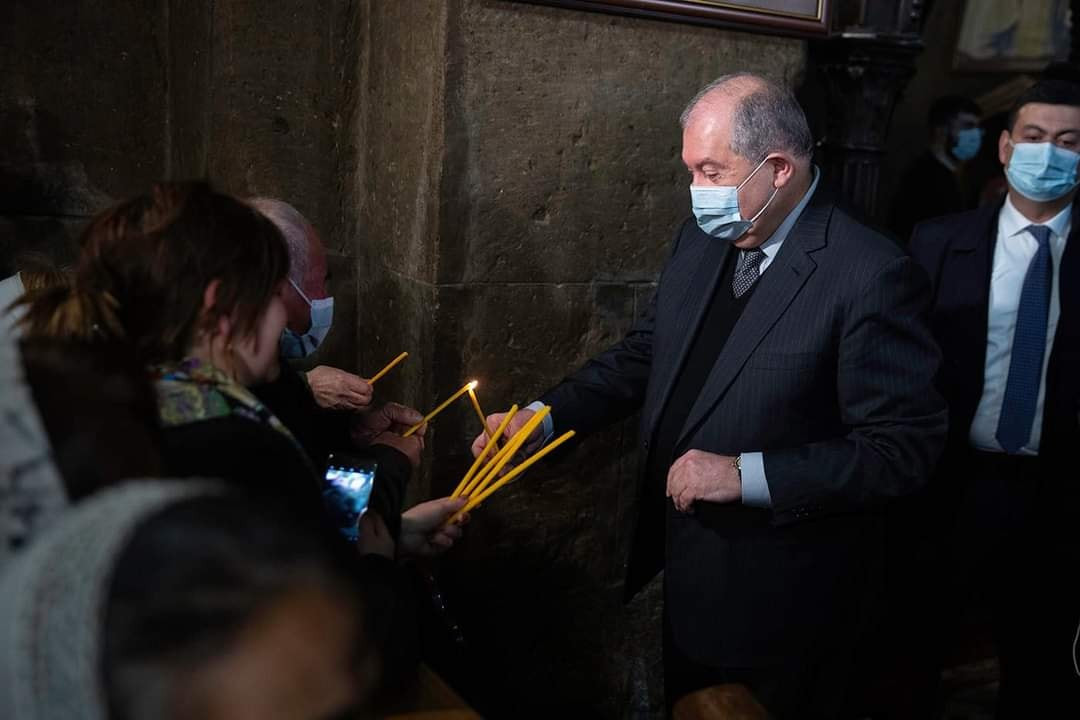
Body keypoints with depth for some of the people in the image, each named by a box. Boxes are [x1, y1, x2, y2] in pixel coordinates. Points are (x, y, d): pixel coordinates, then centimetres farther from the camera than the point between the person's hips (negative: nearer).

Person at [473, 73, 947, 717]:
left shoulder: (872, 276, -22)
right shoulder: (701, 241, 0)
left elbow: (904, 447, -21)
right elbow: (644, 354, 9)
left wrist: (747, 475, -26)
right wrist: (544, 418, -5)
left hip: (781, 600, -6)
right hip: (687, 571, 7)